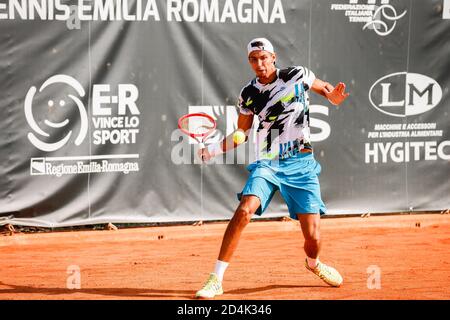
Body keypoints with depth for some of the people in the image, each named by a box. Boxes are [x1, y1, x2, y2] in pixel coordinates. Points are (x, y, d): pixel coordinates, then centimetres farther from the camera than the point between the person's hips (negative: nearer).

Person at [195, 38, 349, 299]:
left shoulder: (297, 76, -1)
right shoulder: (249, 94, 4)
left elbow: (325, 88, 16)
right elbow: (241, 134, 14)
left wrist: (333, 96, -8)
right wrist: (213, 149, -2)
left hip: (301, 164, -1)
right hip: (267, 164, 1)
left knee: (313, 237, -6)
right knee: (244, 211, -25)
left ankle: (313, 263, 33)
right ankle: (216, 280, -20)